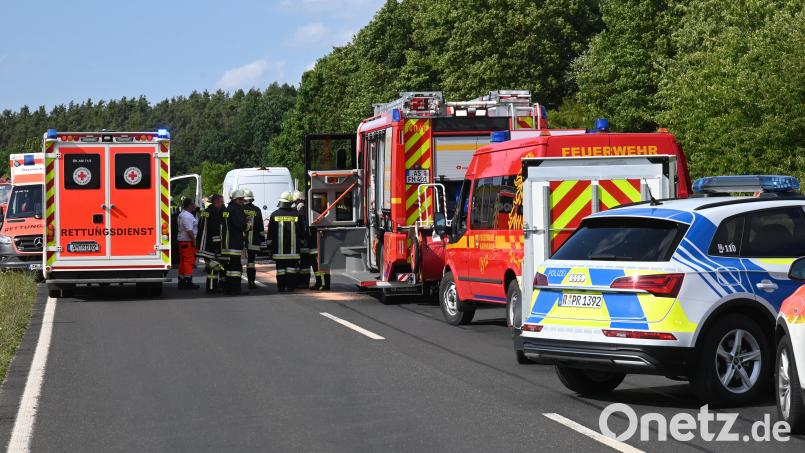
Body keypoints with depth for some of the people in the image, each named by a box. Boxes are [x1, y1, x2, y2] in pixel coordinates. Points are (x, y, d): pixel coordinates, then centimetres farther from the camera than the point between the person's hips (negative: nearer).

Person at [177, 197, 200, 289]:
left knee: (183, 262, 13)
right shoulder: (187, 216, -18)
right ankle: (188, 282, -9)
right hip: (188, 241, -11)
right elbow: (189, 231, -23)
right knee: (189, 261, -8)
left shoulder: (181, 214, 16)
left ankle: (182, 281, 17)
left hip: (181, 240, 11)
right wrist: (194, 242, -19)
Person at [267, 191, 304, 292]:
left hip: (279, 249, 0)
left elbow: (270, 232, 2)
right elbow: (301, 231, 6)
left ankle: (281, 287, 3)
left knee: (280, 268, 3)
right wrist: (302, 242, 16)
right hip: (293, 249, 1)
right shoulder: (296, 214, 0)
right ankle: (290, 286, 0)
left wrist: (269, 246, 9)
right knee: (291, 267, 5)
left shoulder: (274, 215, -1)